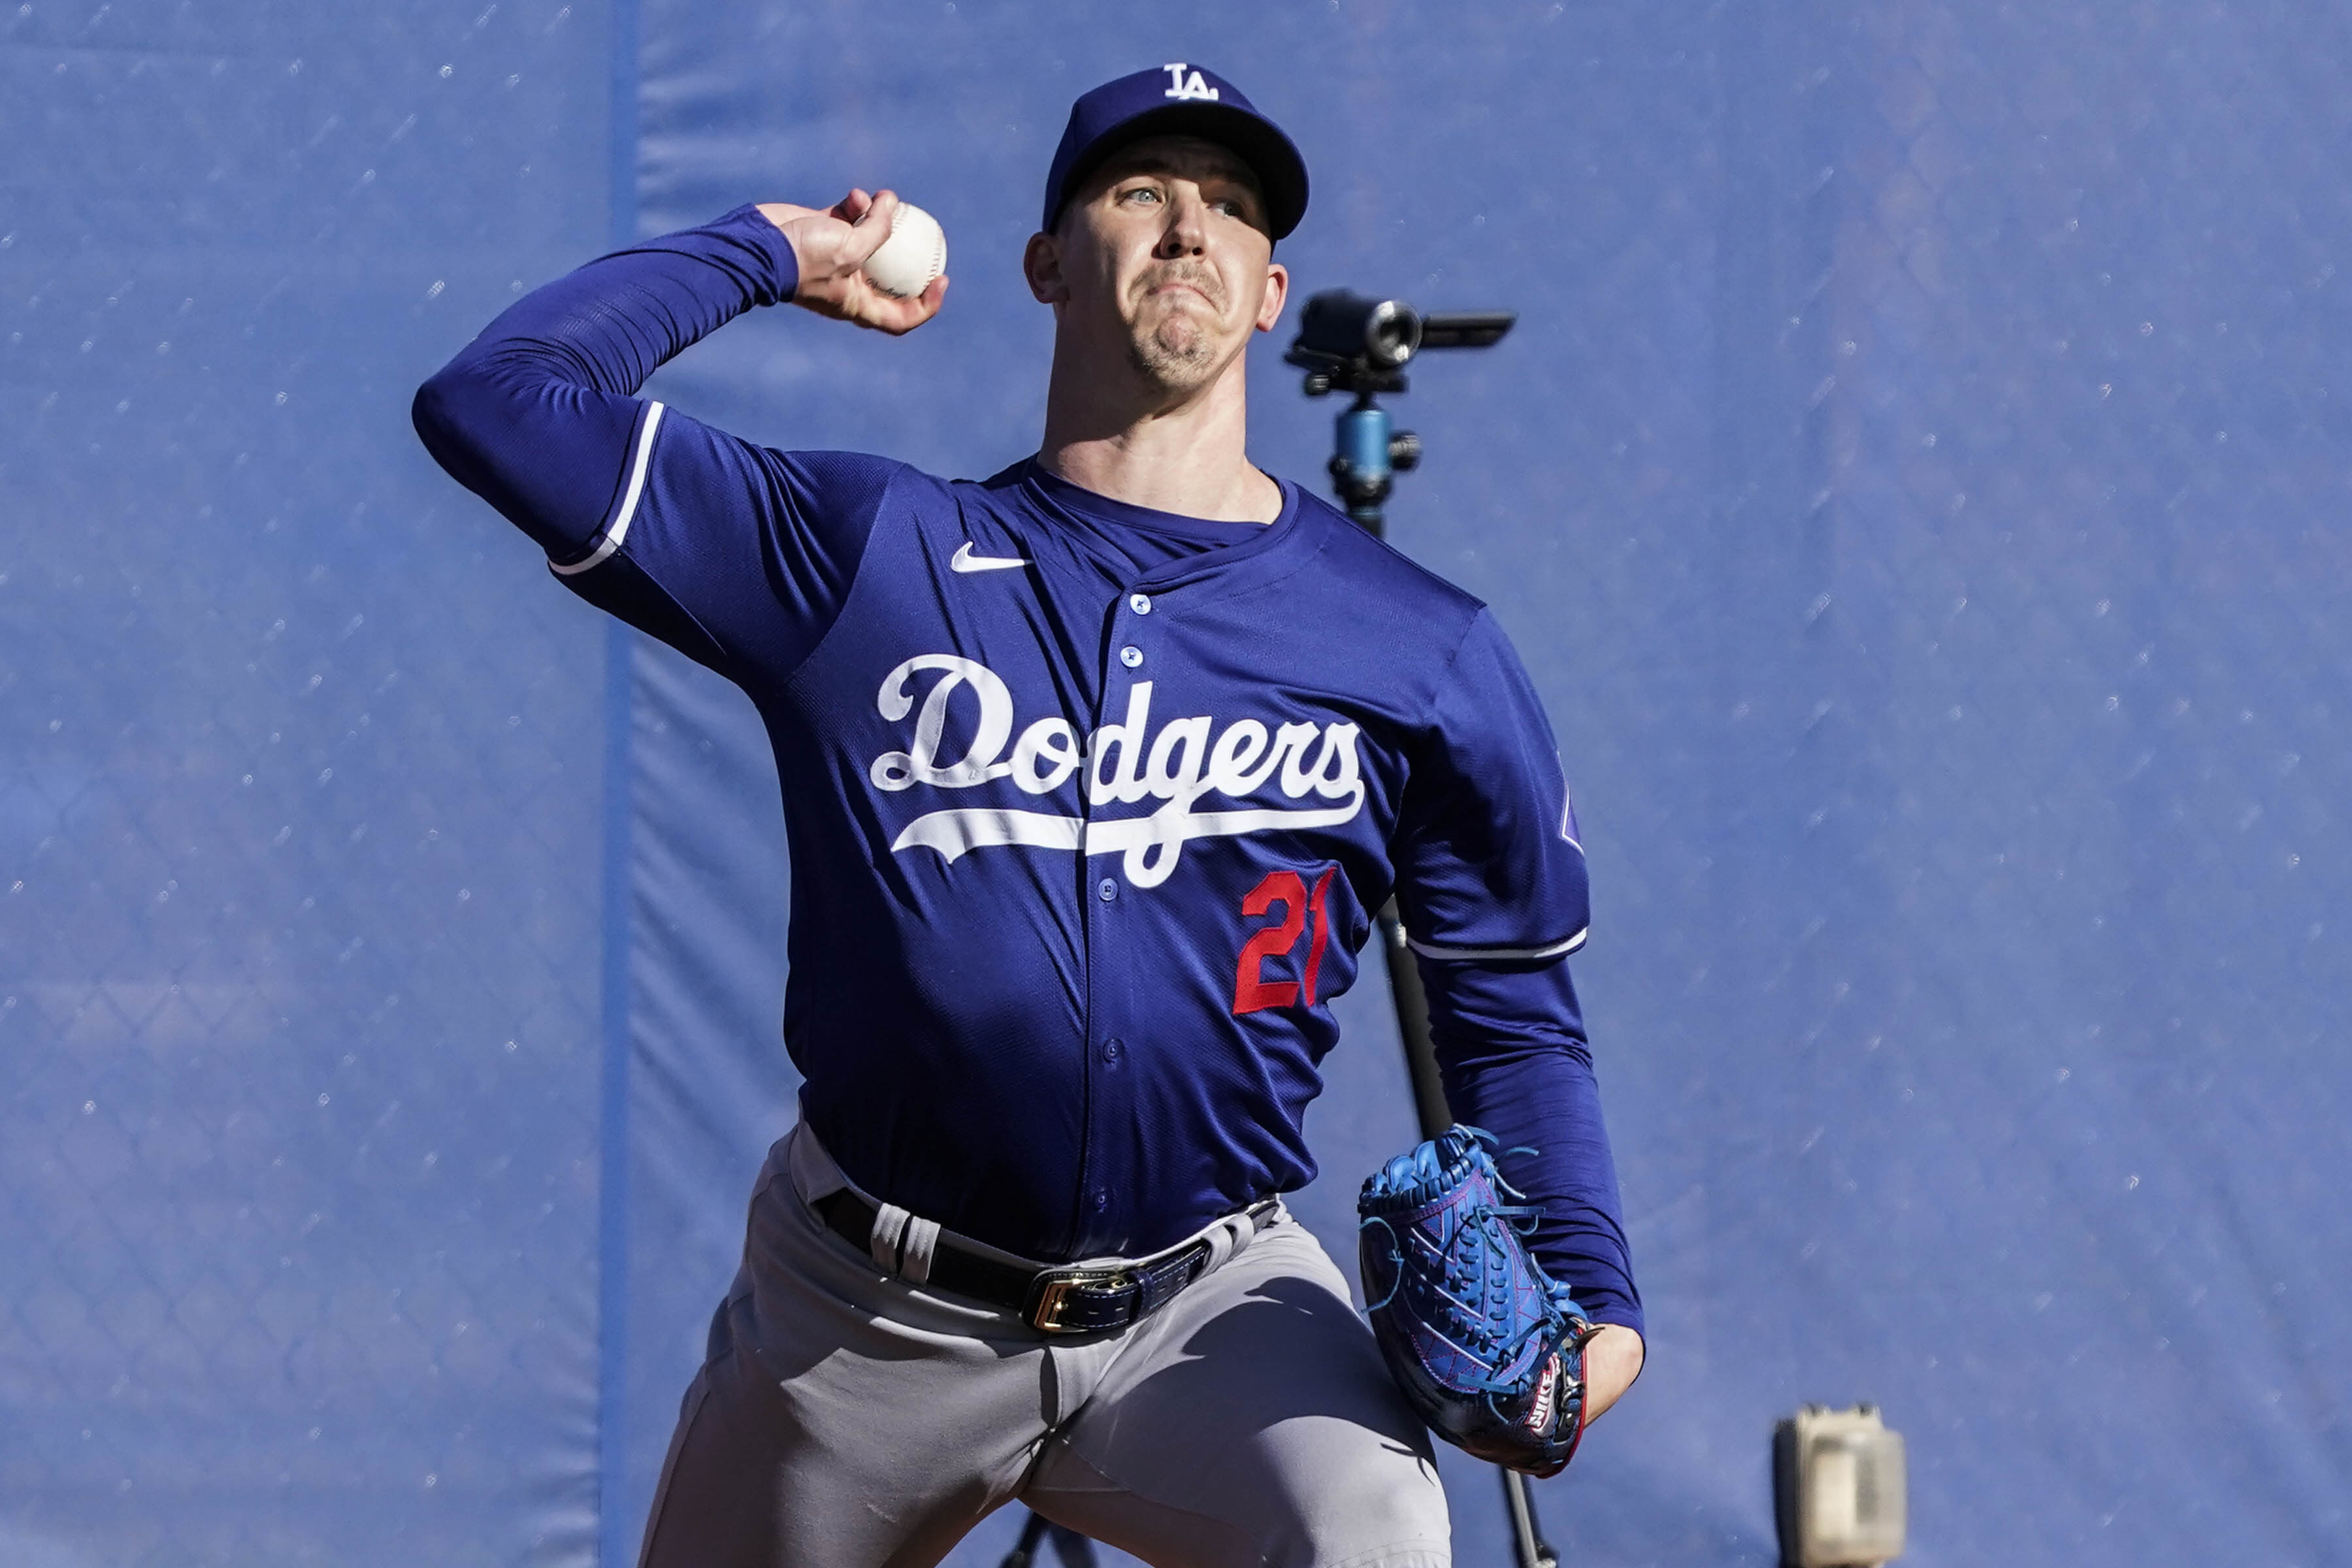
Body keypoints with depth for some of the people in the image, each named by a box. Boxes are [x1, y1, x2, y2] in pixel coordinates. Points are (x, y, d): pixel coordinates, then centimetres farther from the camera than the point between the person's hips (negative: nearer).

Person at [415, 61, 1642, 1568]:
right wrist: (769, 251, 5)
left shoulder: (1427, 656, 3)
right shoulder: (867, 556, 0)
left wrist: (1586, 1285, -5)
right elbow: (497, 400, -6)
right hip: (870, 1317, 1)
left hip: (1211, 1305, -1)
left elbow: (1513, 1006, 10)